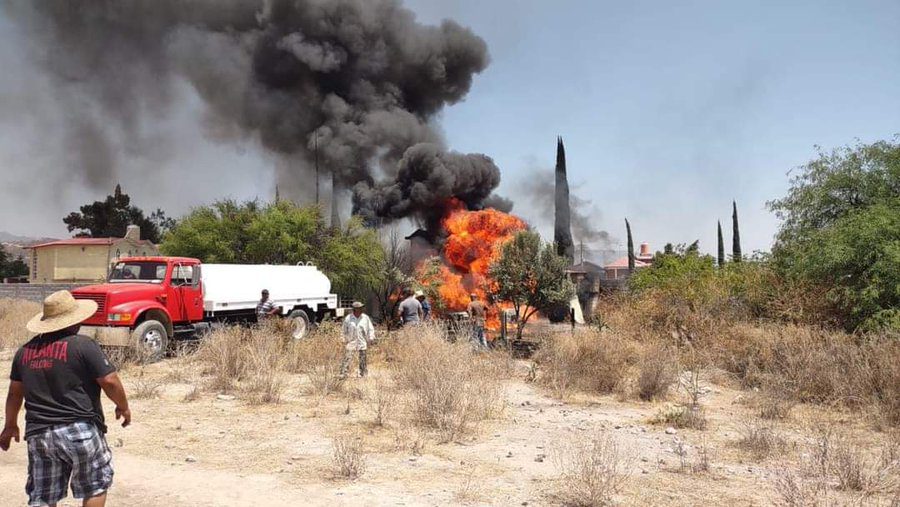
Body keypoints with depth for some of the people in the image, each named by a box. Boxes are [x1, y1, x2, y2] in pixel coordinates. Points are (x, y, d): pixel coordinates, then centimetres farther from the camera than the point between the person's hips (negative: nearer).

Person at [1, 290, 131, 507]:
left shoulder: (25, 350, 8)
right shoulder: (83, 345, -11)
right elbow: (109, 381, -13)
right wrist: (123, 406, 4)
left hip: (39, 434, 5)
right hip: (80, 431, -5)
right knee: (96, 487, 14)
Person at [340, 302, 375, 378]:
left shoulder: (365, 318, 1)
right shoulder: (348, 319, -1)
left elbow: (371, 329, 8)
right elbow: (345, 331, 10)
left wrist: (370, 339, 1)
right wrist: (346, 341, 10)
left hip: (362, 343, 1)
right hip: (351, 343, -1)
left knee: (363, 360, 7)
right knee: (347, 358, -7)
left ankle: (363, 374, 19)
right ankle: (343, 374, -4)